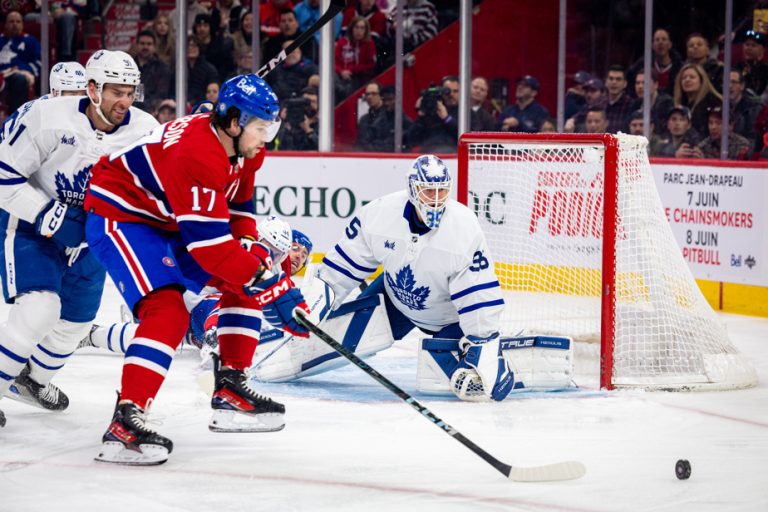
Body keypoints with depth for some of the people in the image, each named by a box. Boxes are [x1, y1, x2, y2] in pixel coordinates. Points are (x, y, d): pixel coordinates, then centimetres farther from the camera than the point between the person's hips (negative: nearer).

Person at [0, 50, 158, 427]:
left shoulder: (145, 130, -14)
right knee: (39, 307, -24)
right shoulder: (45, 117, -26)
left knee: (76, 319, 16)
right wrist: (48, 216, -30)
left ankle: (34, 378, 44)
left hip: (93, 230, 6)